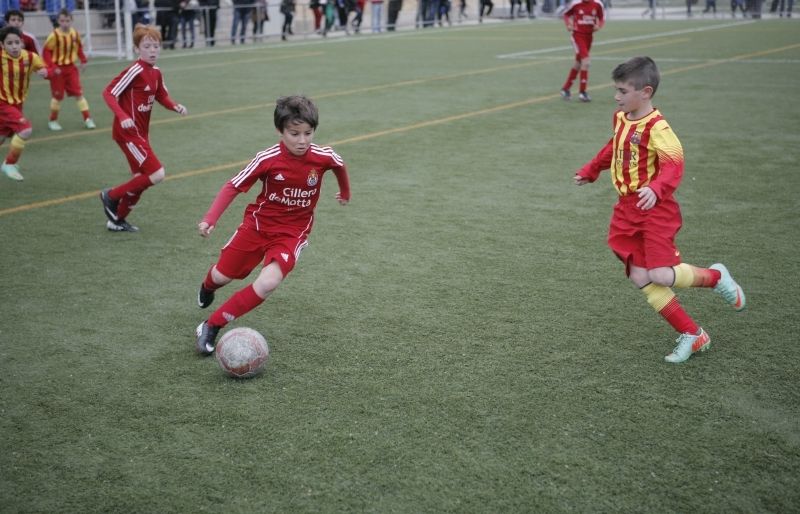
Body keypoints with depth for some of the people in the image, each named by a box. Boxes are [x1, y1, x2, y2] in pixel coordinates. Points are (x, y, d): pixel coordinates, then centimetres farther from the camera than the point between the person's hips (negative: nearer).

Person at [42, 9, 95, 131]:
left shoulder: (75, 34, -4)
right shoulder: (54, 35, -18)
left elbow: (79, 48, 12)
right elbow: (46, 52, -14)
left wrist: (83, 61, 1)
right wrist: (52, 67, -20)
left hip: (71, 68, 3)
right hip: (58, 69, -3)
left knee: (78, 93, 0)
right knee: (57, 96, 5)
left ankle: (87, 118, 4)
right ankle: (53, 121, 21)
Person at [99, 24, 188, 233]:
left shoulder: (156, 73, 7)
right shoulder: (135, 71, -18)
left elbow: (162, 96, 21)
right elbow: (108, 93, -19)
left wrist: (175, 107, 0)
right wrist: (122, 117, -31)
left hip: (142, 132, 9)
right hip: (128, 132, -9)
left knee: (142, 180, 14)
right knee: (157, 174, -13)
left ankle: (117, 219, 29)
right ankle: (111, 196, 4)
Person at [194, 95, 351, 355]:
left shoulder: (323, 157, -16)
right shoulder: (267, 159, -21)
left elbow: (340, 165, 9)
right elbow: (233, 186, -12)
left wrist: (345, 192, 27)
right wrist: (210, 218, -22)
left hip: (292, 232, 0)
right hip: (258, 224, 0)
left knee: (268, 283, -24)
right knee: (223, 276, 11)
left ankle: (212, 326, -10)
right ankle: (208, 285, 53)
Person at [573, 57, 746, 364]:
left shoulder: (656, 127, -18)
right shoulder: (620, 118, 8)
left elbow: (674, 165, -27)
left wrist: (656, 188, -43)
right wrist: (590, 171, 32)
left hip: (654, 209, -8)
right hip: (627, 209, 8)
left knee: (661, 275, -17)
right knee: (640, 278, 0)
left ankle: (715, 276, 15)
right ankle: (691, 335, 10)